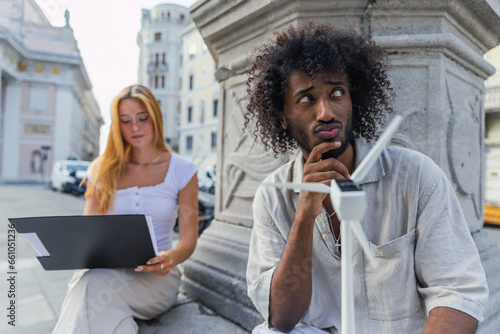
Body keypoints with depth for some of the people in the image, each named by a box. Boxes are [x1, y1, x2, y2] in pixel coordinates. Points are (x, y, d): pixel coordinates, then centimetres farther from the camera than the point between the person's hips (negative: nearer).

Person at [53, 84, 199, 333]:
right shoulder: (103, 170, 9)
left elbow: (189, 238, -1)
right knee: (86, 279, -34)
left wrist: (172, 257, -24)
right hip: (103, 270, 3)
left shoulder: (182, 170, 1)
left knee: (93, 284, -33)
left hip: (155, 276, -2)